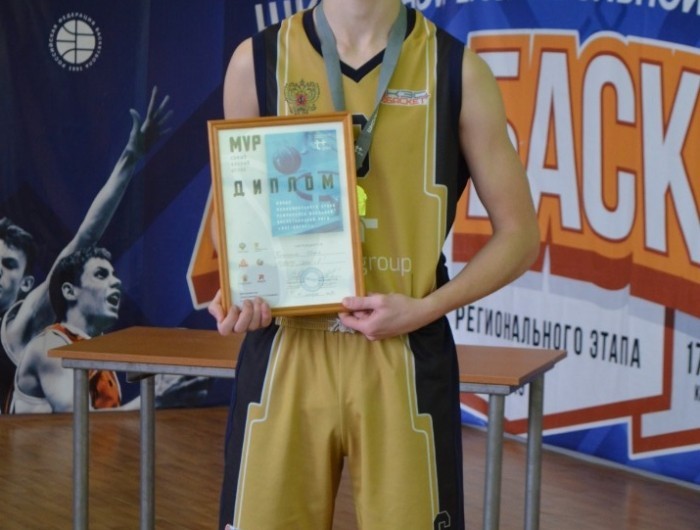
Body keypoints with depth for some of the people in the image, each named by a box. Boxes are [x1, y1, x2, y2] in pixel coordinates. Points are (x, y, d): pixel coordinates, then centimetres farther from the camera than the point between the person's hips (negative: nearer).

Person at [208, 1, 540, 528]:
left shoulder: (456, 69, 0)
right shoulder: (258, 60, 4)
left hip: (404, 359, -1)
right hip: (285, 353, 1)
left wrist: (423, 308, -10)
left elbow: (518, 235, 4)